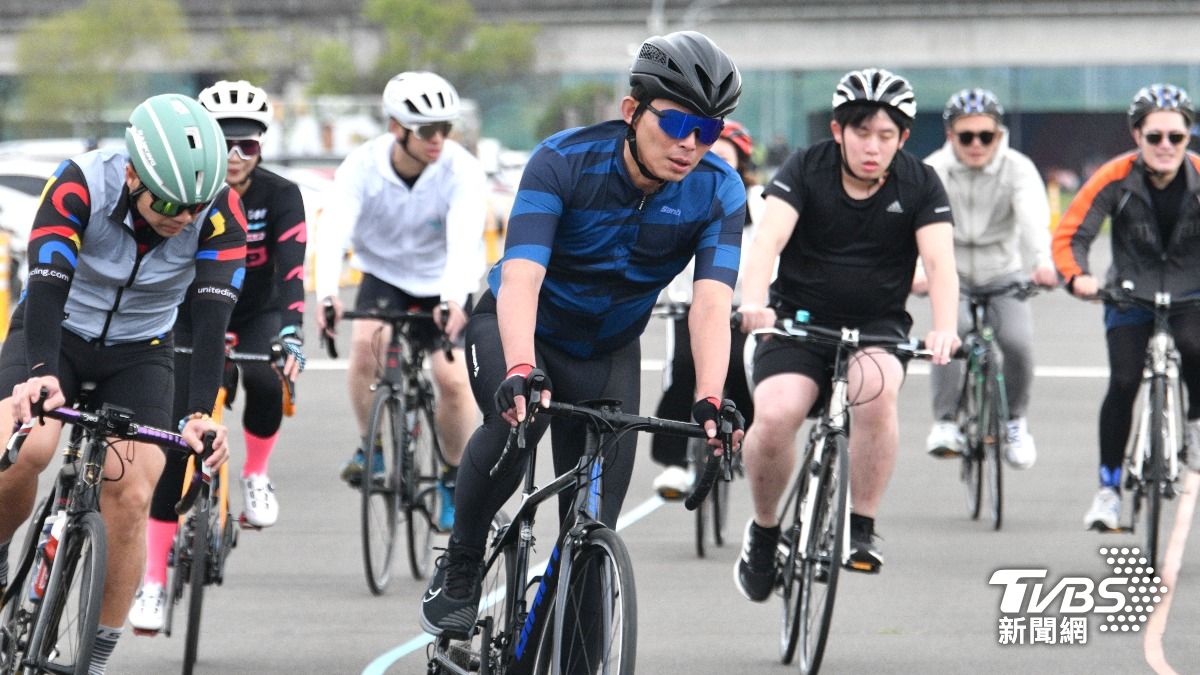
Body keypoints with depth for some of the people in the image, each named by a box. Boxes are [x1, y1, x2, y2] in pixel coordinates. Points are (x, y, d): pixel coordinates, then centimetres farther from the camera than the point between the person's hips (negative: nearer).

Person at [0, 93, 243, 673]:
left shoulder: (220, 211, -23)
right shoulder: (79, 185, -28)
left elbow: (211, 318, -28)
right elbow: (48, 285, -37)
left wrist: (200, 414, -40)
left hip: (139, 353, 2)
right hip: (56, 333, -2)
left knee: (130, 497, -16)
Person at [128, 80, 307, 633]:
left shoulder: (279, 196, -19)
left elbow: (292, 270, -31)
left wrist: (291, 335, -47)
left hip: (256, 315, 0)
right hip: (190, 316, 0)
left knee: (263, 382, -33)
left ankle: (255, 475, -1)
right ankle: (153, 580, -7)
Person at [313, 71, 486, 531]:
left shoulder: (462, 171, -25)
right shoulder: (363, 166, -22)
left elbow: (464, 240, -38)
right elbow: (333, 230, -35)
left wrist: (453, 300, -57)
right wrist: (327, 293, -53)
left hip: (443, 283, -1)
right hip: (385, 275, 1)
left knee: (453, 379, -16)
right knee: (366, 343, -28)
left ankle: (454, 476, 8)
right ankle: (369, 447, -7)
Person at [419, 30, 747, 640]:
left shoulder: (719, 192, -21)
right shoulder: (564, 161, -29)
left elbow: (711, 304, -32)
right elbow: (520, 276, -40)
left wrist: (710, 401, -48)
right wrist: (520, 371, -56)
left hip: (607, 351, 3)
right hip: (517, 328, -3)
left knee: (593, 530, -3)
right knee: (517, 419, -35)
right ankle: (459, 568, -13)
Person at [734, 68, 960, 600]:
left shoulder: (919, 184, -6)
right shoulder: (806, 170, -9)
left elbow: (940, 262, -18)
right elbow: (767, 240, -25)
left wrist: (944, 329, -39)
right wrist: (752, 304, -45)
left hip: (878, 325, 1)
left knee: (876, 385, -34)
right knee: (773, 415, -27)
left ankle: (862, 527, -18)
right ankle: (764, 531, 2)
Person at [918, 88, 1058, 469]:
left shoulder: (1018, 168, -13)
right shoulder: (934, 170, -12)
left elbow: (1034, 216, -31)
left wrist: (1043, 262, -52)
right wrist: (916, 270, -50)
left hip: (1004, 274, 1)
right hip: (953, 274, 0)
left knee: (1017, 341, -23)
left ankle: (1015, 419, 3)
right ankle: (945, 422, -19)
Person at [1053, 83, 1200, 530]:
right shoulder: (1116, 179, -16)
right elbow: (1070, 235, -16)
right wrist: (1077, 277, -36)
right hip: (1130, 293, 0)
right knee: (1123, 381, -16)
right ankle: (1108, 487, -2)